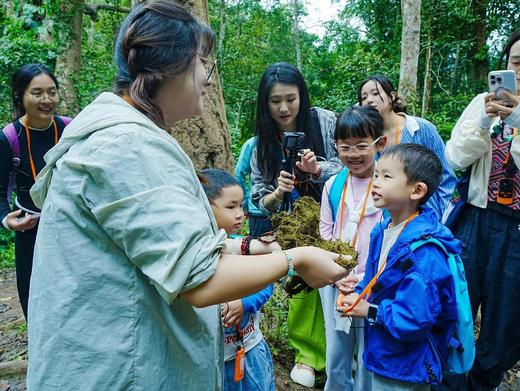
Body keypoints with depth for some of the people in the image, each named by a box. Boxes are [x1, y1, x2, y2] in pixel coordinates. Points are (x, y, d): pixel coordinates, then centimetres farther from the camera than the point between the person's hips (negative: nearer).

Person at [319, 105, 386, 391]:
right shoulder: (333, 185, 2)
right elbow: (325, 233, 6)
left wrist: (365, 280, -15)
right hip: (335, 286, 4)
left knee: (369, 362, 12)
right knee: (335, 362, 18)